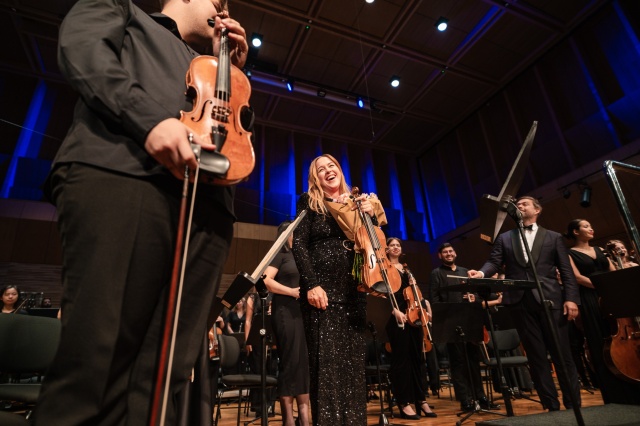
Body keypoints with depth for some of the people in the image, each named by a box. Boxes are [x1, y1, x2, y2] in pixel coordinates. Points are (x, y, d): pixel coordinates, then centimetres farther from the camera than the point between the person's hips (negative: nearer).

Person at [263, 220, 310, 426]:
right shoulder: (280, 255, -2)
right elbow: (266, 281, -14)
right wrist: (292, 291, -19)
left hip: (304, 312, 7)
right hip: (286, 312, -7)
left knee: (305, 362, 8)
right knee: (290, 362, -3)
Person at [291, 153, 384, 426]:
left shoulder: (357, 203, 16)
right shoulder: (309, 202, 5)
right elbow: (298, 244, -5)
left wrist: (371, 215, -2)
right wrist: (310, 284, -16)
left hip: (353, 292, 4)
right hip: (323, 290, -4)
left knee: (354, 360, 9)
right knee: (326, 362, -3)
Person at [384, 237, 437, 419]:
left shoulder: (406, 268, 19)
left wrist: (425, 304, 3)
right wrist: (395, 310, -22)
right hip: (397, 317, -7)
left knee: (418, 357, 9)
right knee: (401, 359, -2)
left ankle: (421, 400, 19)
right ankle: (404, 403, 6)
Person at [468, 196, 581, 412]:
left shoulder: (553, 237, 12)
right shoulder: (504, 238, 14)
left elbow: (566, 271, 6)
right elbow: (494, 262, 1)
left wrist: (571, 298, -6)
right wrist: (481, 273, -20)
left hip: (549, 300, -1)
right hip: (520, 302, 1)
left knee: (562, 353, 3)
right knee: (536, 355, 7)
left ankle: (573, 403, 19)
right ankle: (551, 405, 18)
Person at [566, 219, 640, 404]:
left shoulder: (600, 250, 18)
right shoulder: (570, 253, 1)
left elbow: (614, 272, 11)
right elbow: (578, 278, -9)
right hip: (591, 301, -5)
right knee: (602, 344, -2)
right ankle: (617, 395, 7)